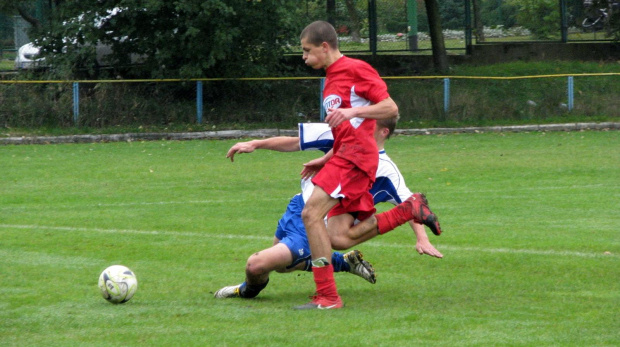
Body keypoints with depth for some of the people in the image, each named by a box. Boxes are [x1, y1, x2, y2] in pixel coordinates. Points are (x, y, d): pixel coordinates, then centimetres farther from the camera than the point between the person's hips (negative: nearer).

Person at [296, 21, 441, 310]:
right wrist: (326, 160, 20)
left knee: (312, 213, -19)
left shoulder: (355, 69, -4)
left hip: (355, 155, -10)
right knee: (336, 237, -2)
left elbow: (390, 108, -10)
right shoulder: (331, 79, 25)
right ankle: (409, 210, 7)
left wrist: (351, 112, -22)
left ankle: (327, 296, -18)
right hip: (344, 156, 10)